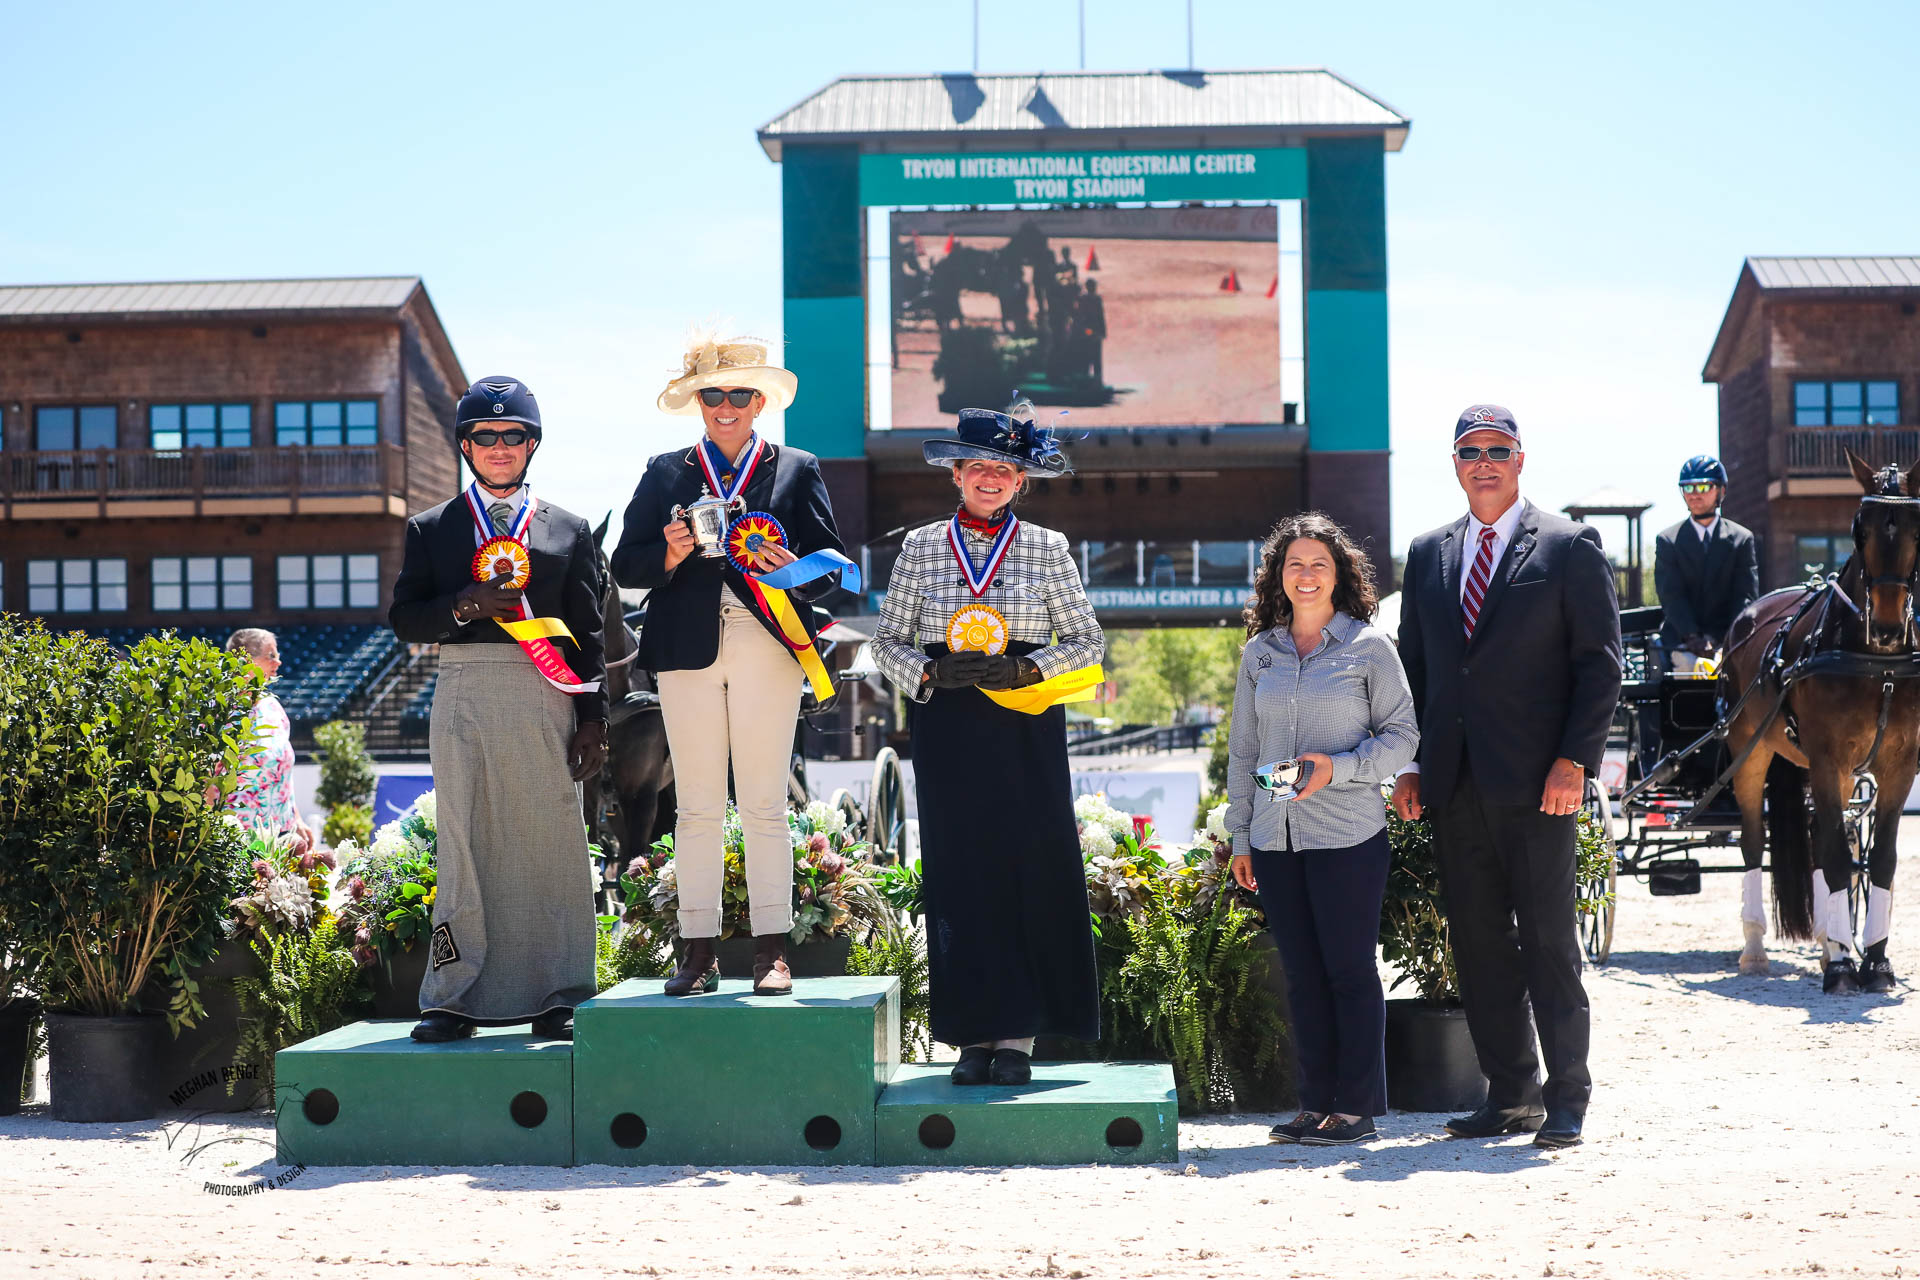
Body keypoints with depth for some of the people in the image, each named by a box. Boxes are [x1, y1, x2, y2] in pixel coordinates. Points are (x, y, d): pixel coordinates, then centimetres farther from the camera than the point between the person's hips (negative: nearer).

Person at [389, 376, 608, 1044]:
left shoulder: (569, 530, 15)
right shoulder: (432, 529, 15)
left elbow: (588, 633, 11)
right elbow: (404, 618, 7)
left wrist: (593, 718, 2)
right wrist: (465, 606, -11)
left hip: (545, 696, 0)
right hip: (464, 691, 0)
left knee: (551, 842, -1)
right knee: (464, 842, -1)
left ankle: (557, 997, 4)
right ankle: (457, 996, 3)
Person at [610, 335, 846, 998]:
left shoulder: (797, 470, 13)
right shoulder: (665, 472, 16)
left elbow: (831, 564, 6)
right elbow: (625, 564, 9)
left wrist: (793, 569, -15)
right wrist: (671, 553, -11)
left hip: (768, 647, -1)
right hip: (688, 648, 1)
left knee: (764, 805, -2)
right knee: (696, 805, 0)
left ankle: (772, 950, 1)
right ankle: (698, 952, 3)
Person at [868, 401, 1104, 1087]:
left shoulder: (1048, 548, 6)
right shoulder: (922, 546, 8)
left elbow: (1087, 641, 5)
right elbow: (888, 640, 8)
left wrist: (1025, 669, -11)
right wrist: (933, 672, -10)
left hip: (1026, 728, -1)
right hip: (947, 729, 1)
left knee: (1031, 872, -4)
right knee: (958, 876, -1)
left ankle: (1018, 1037, 2)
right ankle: (976, 1035, 4)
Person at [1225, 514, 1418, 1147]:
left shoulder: (1369, 646, 1)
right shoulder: (1260, 653, 12)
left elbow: (1402, 734, -1)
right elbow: (1242, 749, 16)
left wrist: (1339, 767, -17)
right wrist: (1239, 836, 12)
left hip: (1348, 834, -4)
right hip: (1276, 837, 4)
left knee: (1349, 970, -2)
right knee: (1302, 975, 7)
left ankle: (1356, 1107, 5)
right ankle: (1316, 1104, 13)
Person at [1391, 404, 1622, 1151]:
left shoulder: (1569, 548, 1)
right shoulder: (1428, 554, 15)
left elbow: (1600, 662, -3)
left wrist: (1574, 759, -12)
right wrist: (1412, 763, 7)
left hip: (1535, 781, -5)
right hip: (1454, 781, 5)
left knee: (1547, 940, -3)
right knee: (1477, 942, 7)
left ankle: (1566, 1099, 5)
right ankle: (1511, 1095, 16)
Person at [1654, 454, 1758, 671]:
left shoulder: (1742, 538, 10)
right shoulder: (1668, 540, 8)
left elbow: (1746, 597, 2)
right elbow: (1671, 595, -3)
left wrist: (1722, 638, -15)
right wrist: (1693, 637, -18)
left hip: (1727, 639, 1)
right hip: (1680, 638, -1)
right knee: (1691, 665, -31)